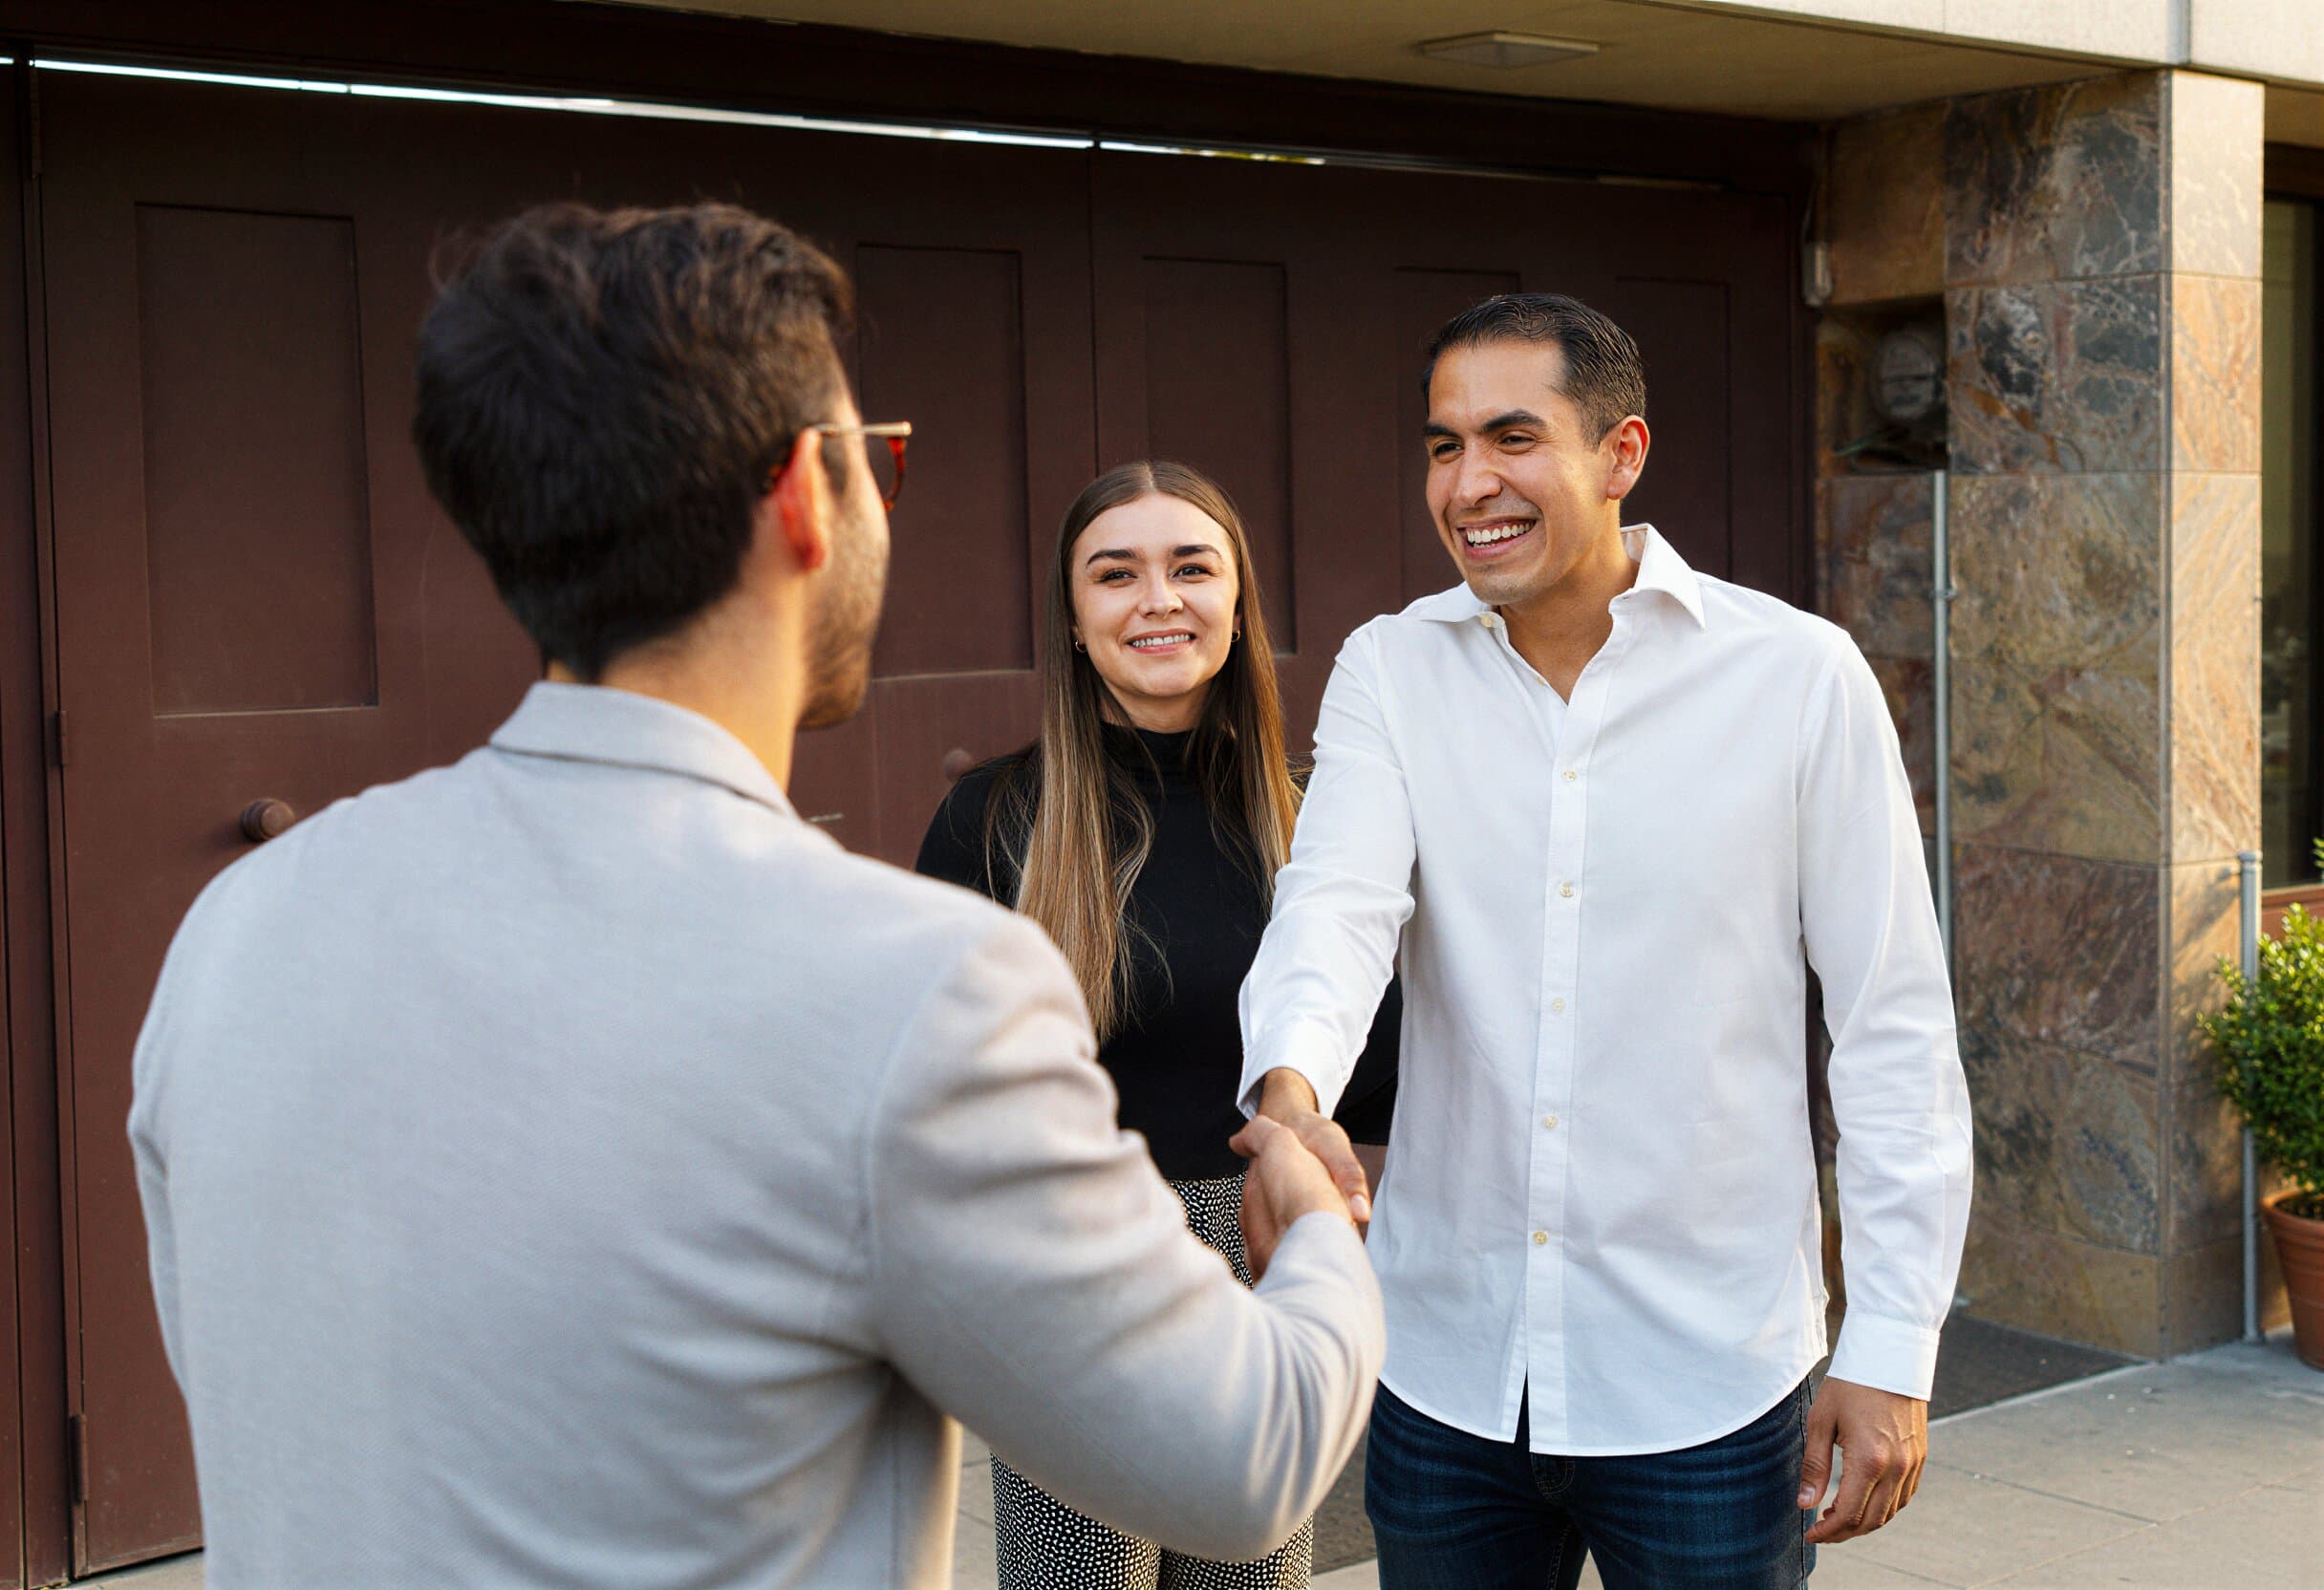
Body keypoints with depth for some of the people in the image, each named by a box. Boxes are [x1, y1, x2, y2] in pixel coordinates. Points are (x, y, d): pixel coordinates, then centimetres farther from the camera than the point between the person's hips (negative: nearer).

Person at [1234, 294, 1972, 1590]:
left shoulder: (1801, 678, -7)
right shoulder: (1390, 671, 1)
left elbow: (1894, 1029, -4)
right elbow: (1337, 902, -16)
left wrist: (1892, 1346, -6)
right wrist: (1289, 1091, -37)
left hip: (1707, 1386, -2)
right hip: (1447, 1372, 3)